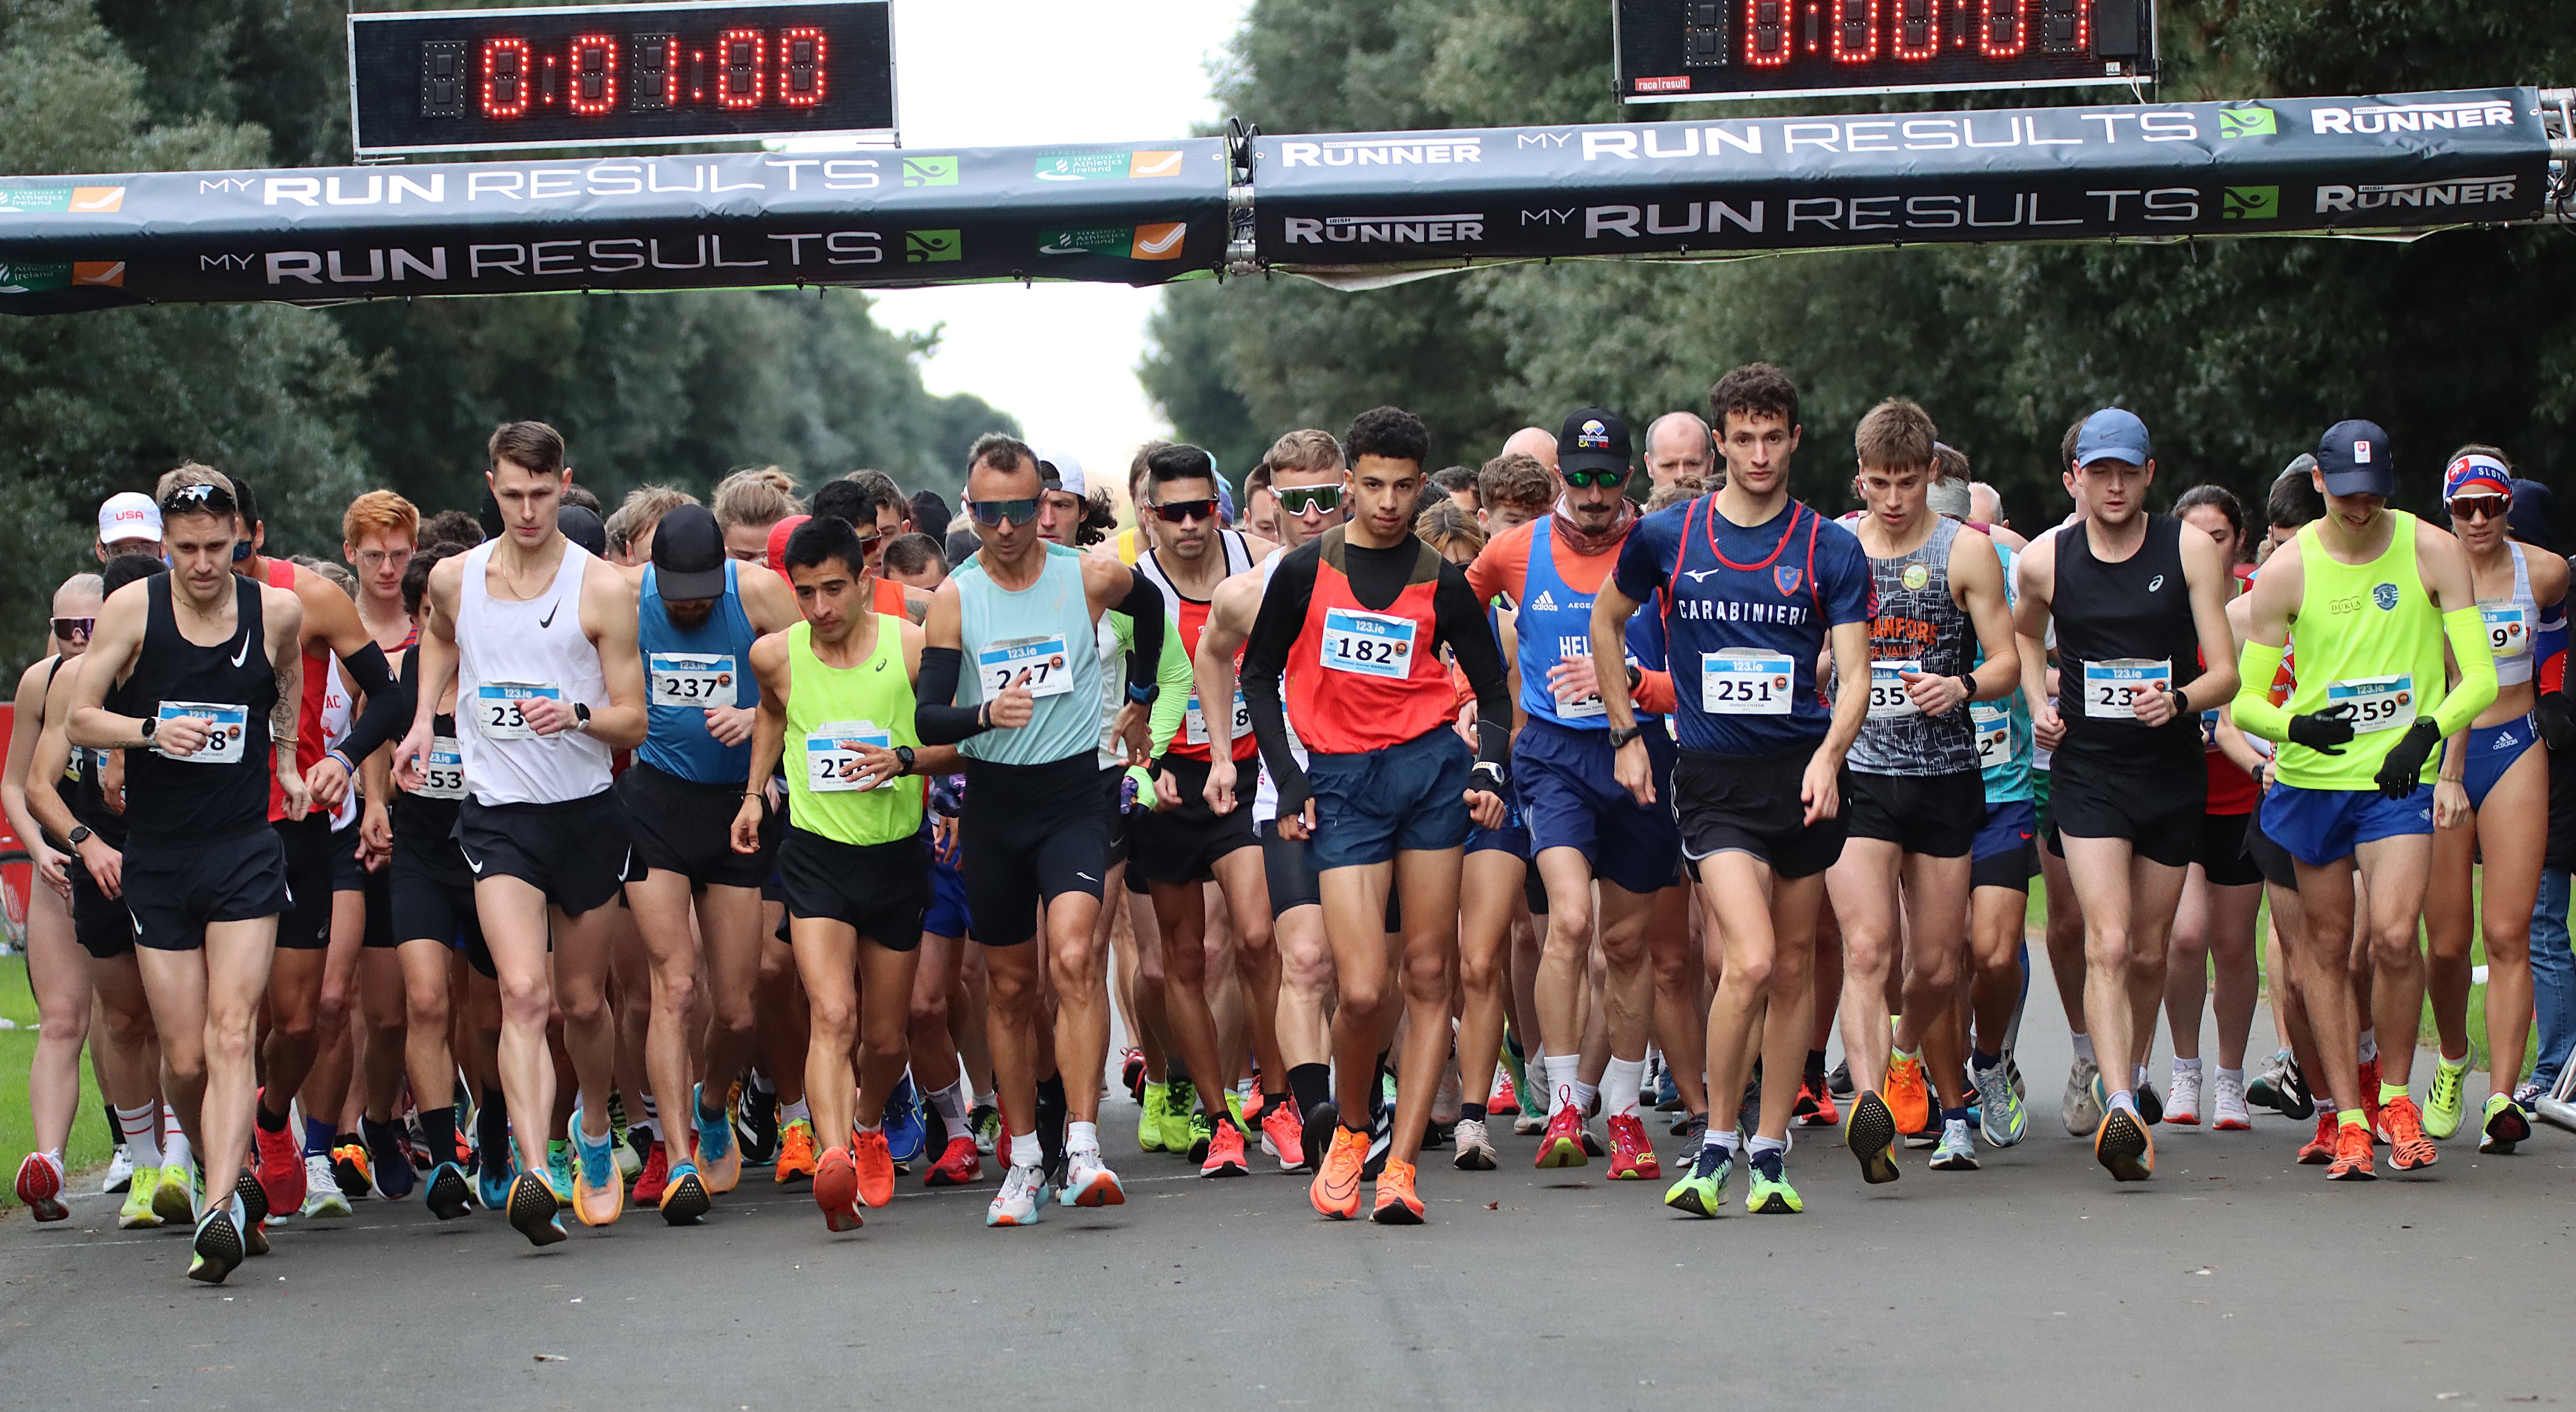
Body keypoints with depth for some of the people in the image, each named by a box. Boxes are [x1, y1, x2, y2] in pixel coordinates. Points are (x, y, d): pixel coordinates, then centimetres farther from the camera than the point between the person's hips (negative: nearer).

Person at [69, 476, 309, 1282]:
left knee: (231, 1034, -17)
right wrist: (152, 731, -17)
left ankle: (220, 1210, -25)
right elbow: (80, 718, -1)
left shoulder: (279, 610, 0)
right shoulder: (132, 609, -3)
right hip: (156, 858, 1)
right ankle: (237, 1186, 26)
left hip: (246, 852, -1)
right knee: (184, 1058, 2)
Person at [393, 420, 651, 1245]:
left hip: (587, 813, 0)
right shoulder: (453, 579, 2)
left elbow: (633, 720, -5)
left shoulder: (603, 590, -6)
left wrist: (576, 715, -25)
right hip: (497, 814, 0)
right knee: (524, 994, -18)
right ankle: (535, 1174, -29)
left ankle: (594, 1136, 41)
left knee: (582, 1001, 14)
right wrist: (424, 719, 15)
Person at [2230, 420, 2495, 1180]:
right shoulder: (2287, 570, -3)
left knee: (2394, 936, -16)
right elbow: (2244, 697, 0)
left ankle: (2395, 1096, 5)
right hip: (2310, 776, 1)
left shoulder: (2433, 552, -3)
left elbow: (2480, 677, -1)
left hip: (2400, 776, -1)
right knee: (2325, 946, 4)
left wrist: (2429, 731, -19)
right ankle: (2347, 1120, 14)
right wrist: (2296, 726, -21)